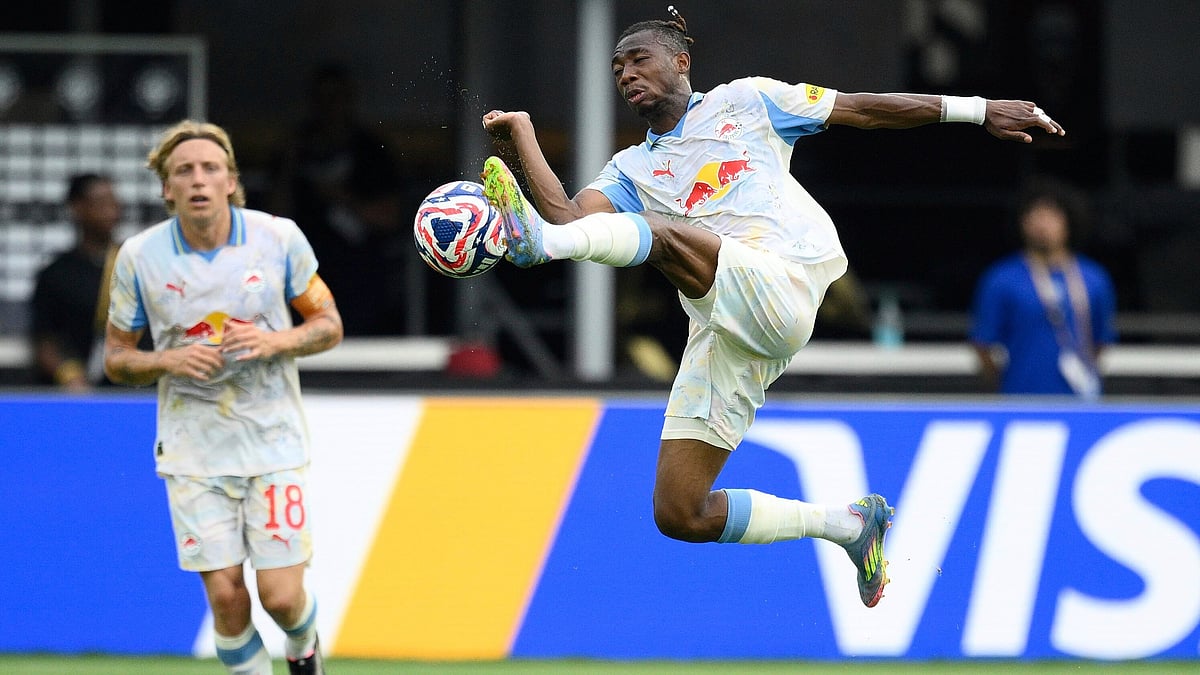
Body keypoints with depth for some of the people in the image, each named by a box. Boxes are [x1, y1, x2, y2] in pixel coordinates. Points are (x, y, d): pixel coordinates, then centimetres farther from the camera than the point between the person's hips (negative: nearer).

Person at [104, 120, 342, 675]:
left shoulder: (279, 238, -5)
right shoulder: (138, 256, -5)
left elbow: (328, 325, 5)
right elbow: (116, 359, 4)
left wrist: (274, 341, -15)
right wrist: (170, 360, -17)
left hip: (273, 440, 0)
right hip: (192, 450, 0)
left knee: (281, 596, -5)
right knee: (225, 596, -7)